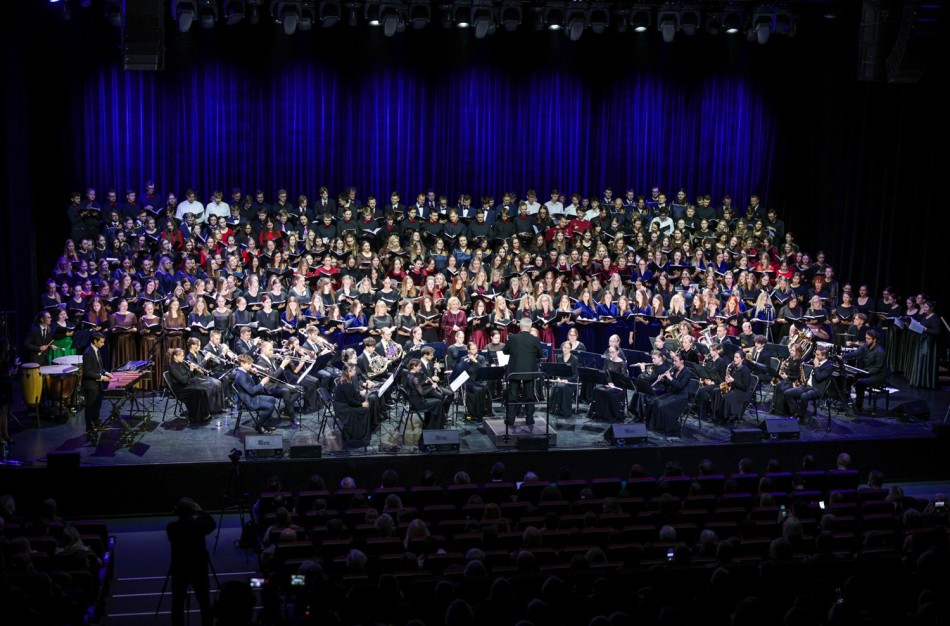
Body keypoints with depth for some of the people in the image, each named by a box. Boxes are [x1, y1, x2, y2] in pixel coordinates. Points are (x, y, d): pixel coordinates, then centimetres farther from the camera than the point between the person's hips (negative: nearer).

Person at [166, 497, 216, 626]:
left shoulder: (171, 527, -13)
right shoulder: (199, 525, -14)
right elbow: (212, 523, 7)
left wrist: (179, 514, 13)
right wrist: (200, 511, 9)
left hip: (179, 570, 0)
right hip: (199, 569, 0)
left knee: (177, 605, 9)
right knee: (205, 603, 12)